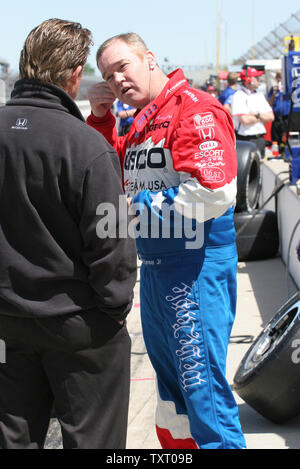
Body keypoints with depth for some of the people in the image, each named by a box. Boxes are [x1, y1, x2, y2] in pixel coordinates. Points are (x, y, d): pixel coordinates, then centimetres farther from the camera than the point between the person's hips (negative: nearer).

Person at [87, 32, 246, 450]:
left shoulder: (195, 110, -15)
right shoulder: (142, 121, 15)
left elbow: (214, 191, -25)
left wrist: (138, 205, -15)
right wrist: (100, 118, 10)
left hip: (196, 267, -10)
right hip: (154, 266, 10)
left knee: (201, 381, -6)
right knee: (169, 376, 21)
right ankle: (175, 443, 36)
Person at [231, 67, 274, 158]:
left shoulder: (259, 95, 15)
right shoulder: (239, 96, -8)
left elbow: (271, 117, 10)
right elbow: (245, 120, -20)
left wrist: (257, 114, -9)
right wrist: (262, 117, -1)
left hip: (260, 139, 7)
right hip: (245, 140, -7)